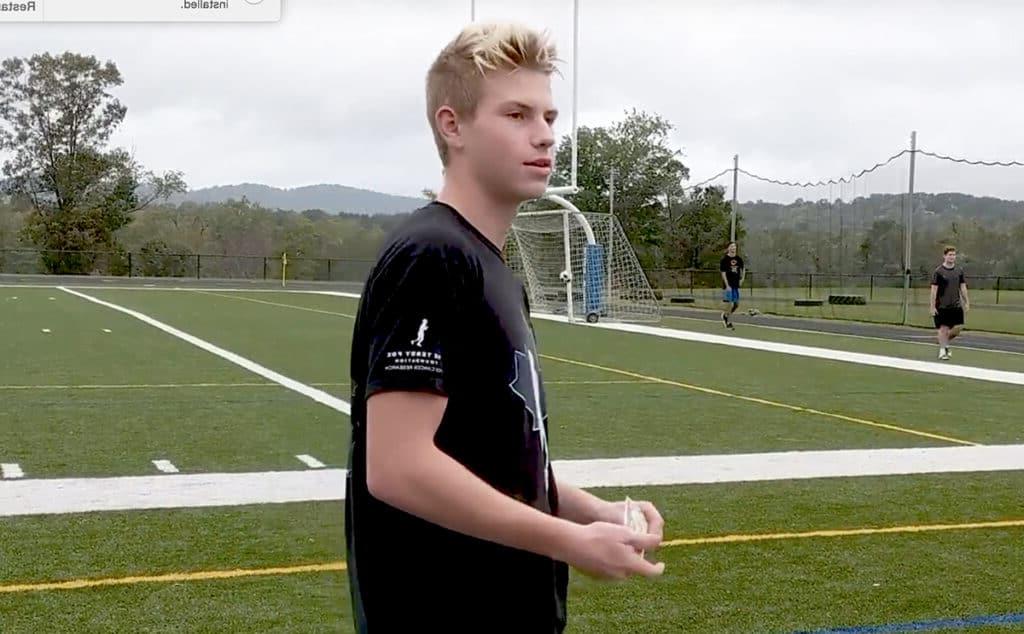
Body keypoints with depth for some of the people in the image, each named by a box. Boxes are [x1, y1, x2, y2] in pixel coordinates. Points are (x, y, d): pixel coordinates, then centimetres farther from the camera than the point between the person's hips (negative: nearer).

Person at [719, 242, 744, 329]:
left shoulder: (739, 259, 6)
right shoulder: (725, 259, -9)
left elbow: (743, 268, 24)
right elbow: (723, 273, -11)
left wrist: (742, 278, 12)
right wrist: (727, 285, -16)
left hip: (736, 284, 6)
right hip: (729, 285, -6)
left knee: (737, 304, 9)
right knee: (731, 304, -6)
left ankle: (725, 315, 33)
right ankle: (729, 323, 11)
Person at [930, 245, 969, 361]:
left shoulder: (959, 271, 7)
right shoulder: (938, 271, -6)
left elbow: (963, 287, 12)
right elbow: (934, 289, -7)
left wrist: (967, 302, 7)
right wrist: (933, 306, -11)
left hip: (956, 306, 4)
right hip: (942, 306, -4)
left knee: (958, 327, 0)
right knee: (943, 328, -3)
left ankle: (945, 343, 24)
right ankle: (942, 351, 9)